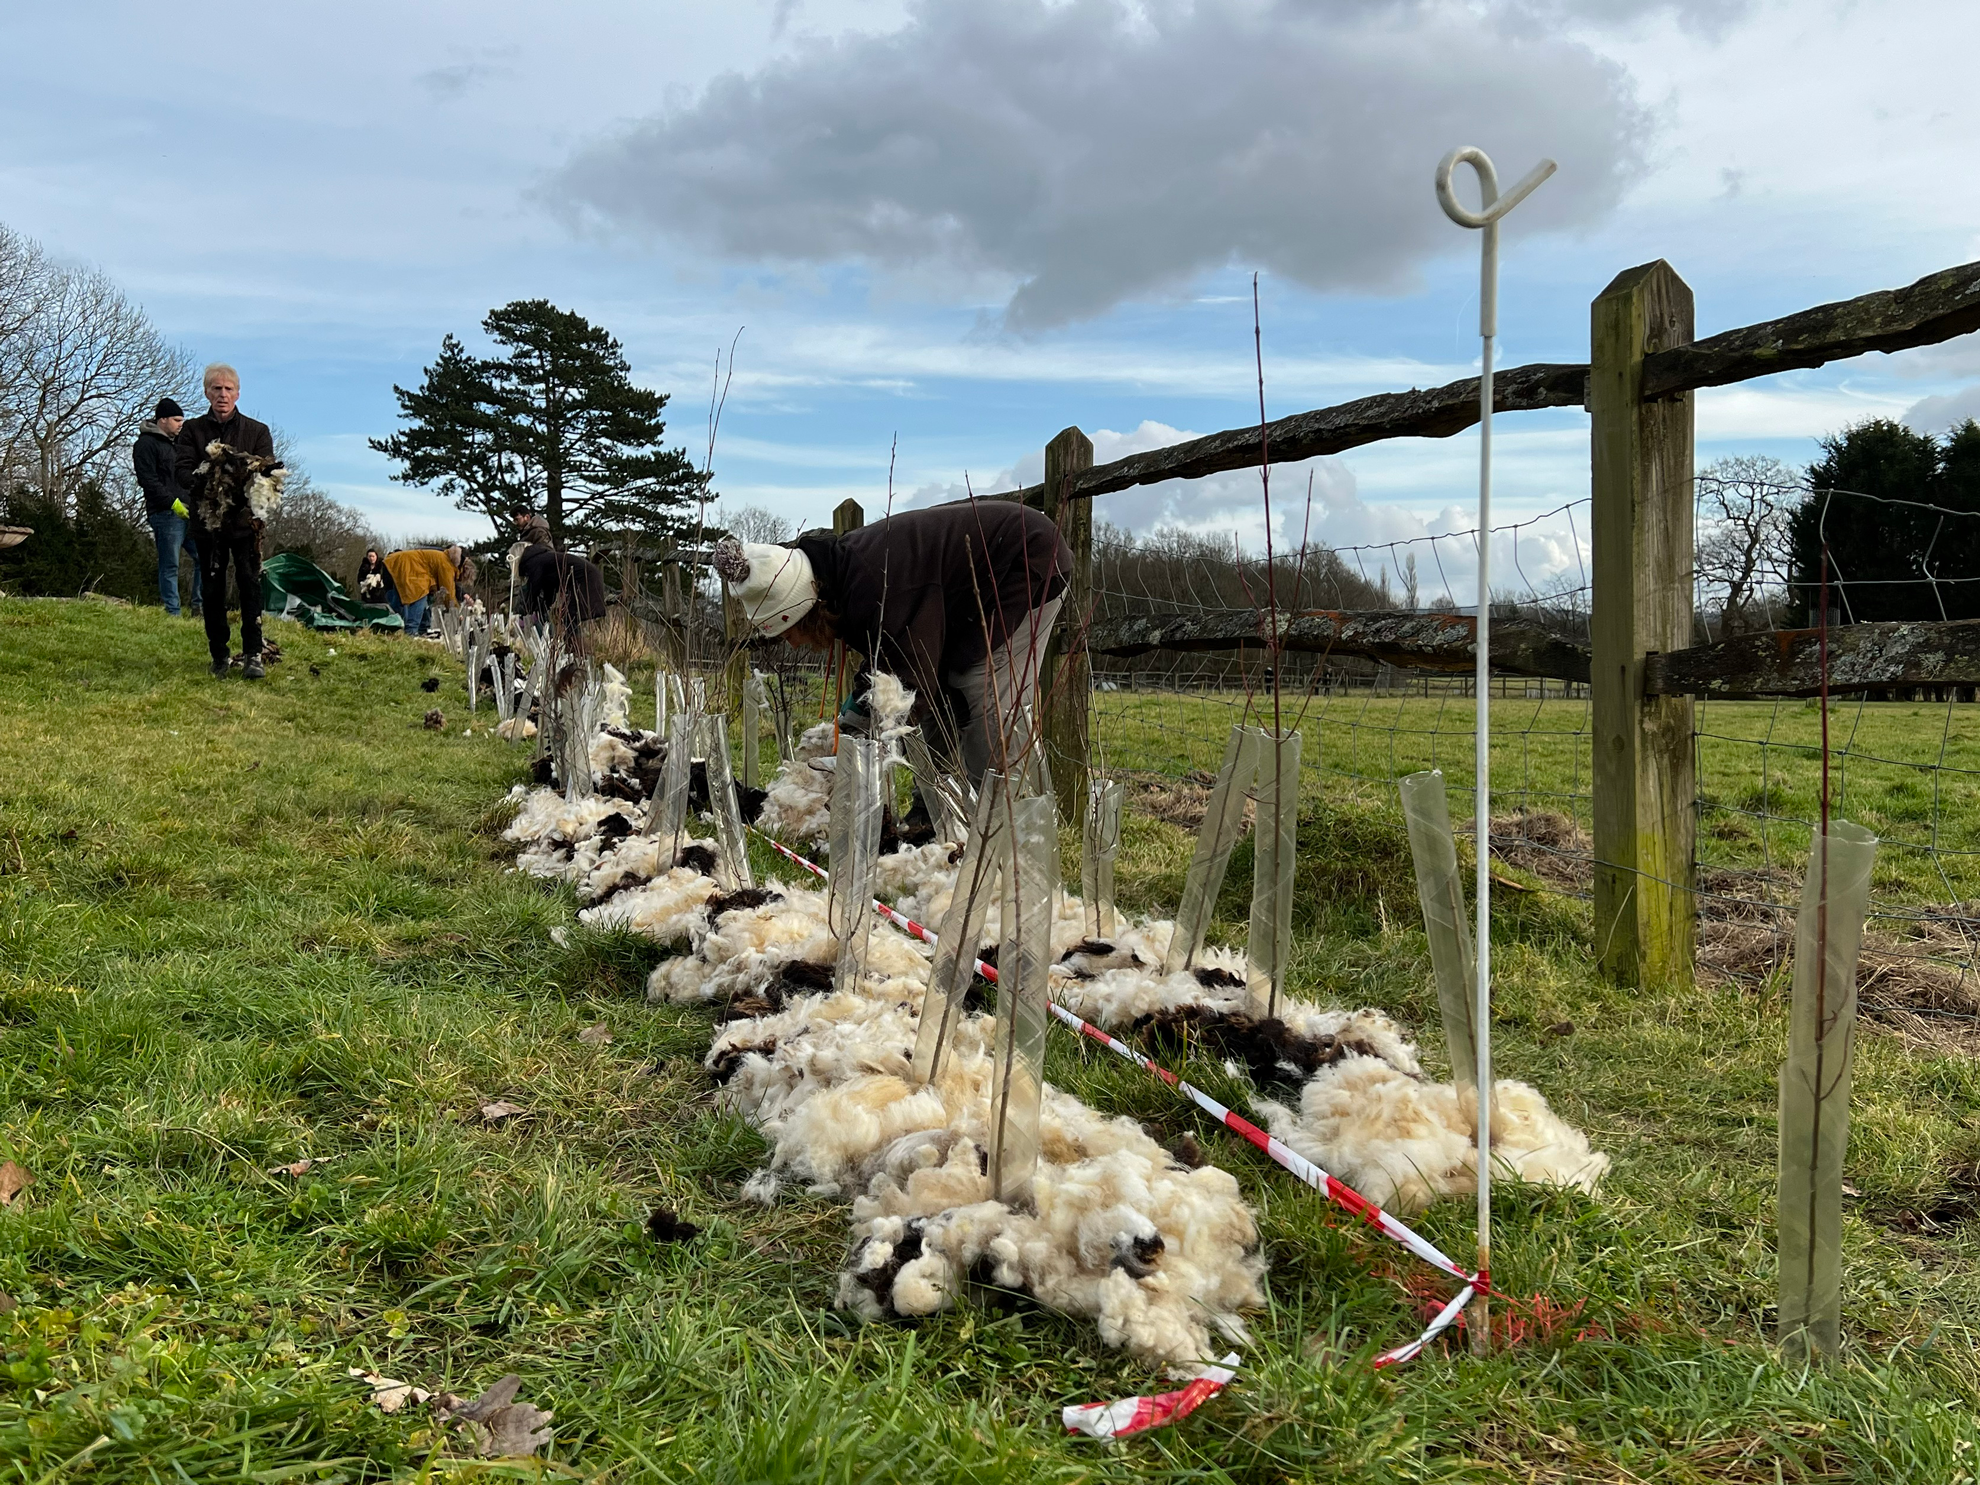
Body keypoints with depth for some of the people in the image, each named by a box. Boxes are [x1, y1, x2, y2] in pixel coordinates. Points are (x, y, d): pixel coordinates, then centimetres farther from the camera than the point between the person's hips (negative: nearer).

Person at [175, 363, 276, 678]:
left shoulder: (257, 431, 8)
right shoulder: (192, 430, 10)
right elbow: (182, 471, -2)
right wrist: (204, 483, -24)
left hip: (245, 517, -2)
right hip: (208, 518, 2)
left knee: (250, 583, -10)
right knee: (212, 588, 4)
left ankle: (252, 654, -9)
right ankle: (219, 656, 13)